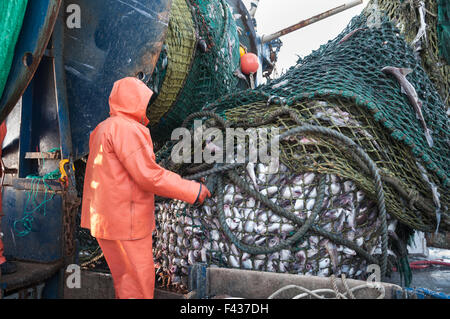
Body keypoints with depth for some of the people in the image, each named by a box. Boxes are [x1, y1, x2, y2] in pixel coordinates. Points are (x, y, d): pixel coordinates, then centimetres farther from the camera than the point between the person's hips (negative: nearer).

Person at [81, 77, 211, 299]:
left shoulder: (104, 129, 15)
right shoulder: (125, 128, -17)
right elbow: (149, 176, -23)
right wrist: (193, 191, -16)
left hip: (107, 217, 10)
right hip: (124, 221, -10)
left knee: (126, 278, 21)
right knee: (137, 283, 2)